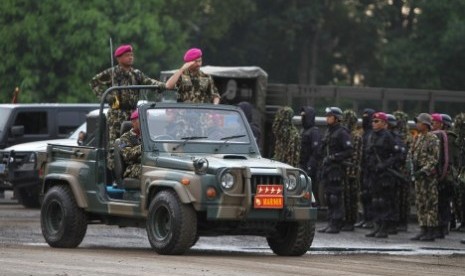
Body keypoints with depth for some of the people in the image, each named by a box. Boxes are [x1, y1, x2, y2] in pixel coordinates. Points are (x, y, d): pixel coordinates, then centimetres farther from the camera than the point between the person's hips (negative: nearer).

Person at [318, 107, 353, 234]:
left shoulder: (342, 133, -10)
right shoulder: (328, 132, 17)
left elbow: (349, 151, -16)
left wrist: (334, 157, -19)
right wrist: (325, 159, 12)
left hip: (336, 170, -9)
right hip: (327, 169, 9)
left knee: (335, 197, -8)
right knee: (328, 197, 10)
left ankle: (336, 225, -7)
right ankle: (331, 223, 15)